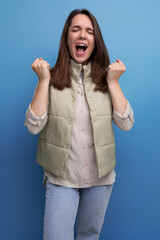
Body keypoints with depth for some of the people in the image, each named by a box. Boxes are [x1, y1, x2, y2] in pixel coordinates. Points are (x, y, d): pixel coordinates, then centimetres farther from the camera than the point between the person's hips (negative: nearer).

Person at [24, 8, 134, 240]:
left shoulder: (105, 79, 0)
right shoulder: (52, 78, -5)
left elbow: (126, 124, -8)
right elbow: (34, 126, -13)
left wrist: (113, 82, -12)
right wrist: (43, 80, -15)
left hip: (100, 177, 3)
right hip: (61, 177, -2)